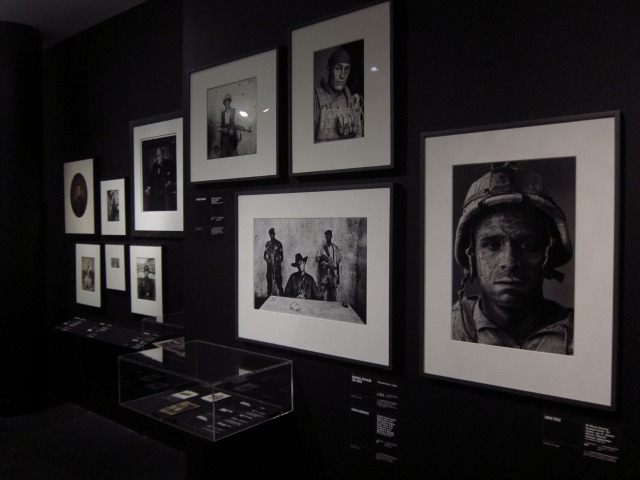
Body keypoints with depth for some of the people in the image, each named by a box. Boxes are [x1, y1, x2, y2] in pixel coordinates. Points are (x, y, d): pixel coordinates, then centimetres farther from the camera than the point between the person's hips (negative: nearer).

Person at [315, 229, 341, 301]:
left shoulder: (335, 248, 8)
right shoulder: (321, 248, -1)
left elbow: (338, 263, 12)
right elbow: (318, 263, 0)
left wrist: (338, 277, 11)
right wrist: (319, 277, -5)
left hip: (333, 274, 2)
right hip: (324, 274, -2)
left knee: (334, 297, 1)